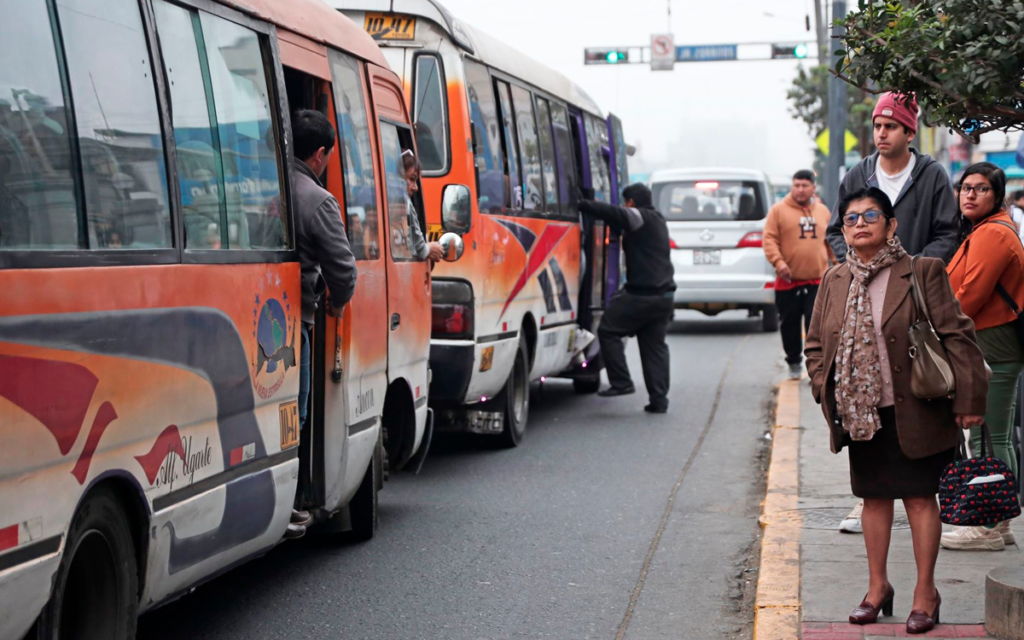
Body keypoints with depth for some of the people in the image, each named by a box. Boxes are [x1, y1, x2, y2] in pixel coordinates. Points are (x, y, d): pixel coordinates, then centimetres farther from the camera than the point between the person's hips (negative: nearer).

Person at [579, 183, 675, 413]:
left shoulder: (640, 218, -9)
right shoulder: (656, 220, 19)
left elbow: (609, 213, -22)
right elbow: (619, 220, 28)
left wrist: (580, 204, -16)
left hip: (642, 294, -9)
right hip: (664, 295, 9)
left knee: (608, 330, 3)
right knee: (655, 345, 11)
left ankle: (621, 383, -2)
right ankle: (659, 400, 8)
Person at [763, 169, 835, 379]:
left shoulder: (823, 211, 12)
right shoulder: (779, 210, 0)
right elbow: (770, 239, -6)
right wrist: (778, 261, -20)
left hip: (817, 281, 1)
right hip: (788, 280, -1)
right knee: (790, 324, 8)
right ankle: (794, 362, 24)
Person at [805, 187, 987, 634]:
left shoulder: (923, 273, -8)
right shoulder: (834, 281, 7)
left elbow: (956, 336, -9)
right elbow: (815, 343, 15)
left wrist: (968, 400, -12)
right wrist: (825, 392, 2)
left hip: (912, 412, -4)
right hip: (859, 413, 4)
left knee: (919, 497, 1)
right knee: (874, 497, 13)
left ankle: (925, 592, 12)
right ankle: (877, 586, 26)